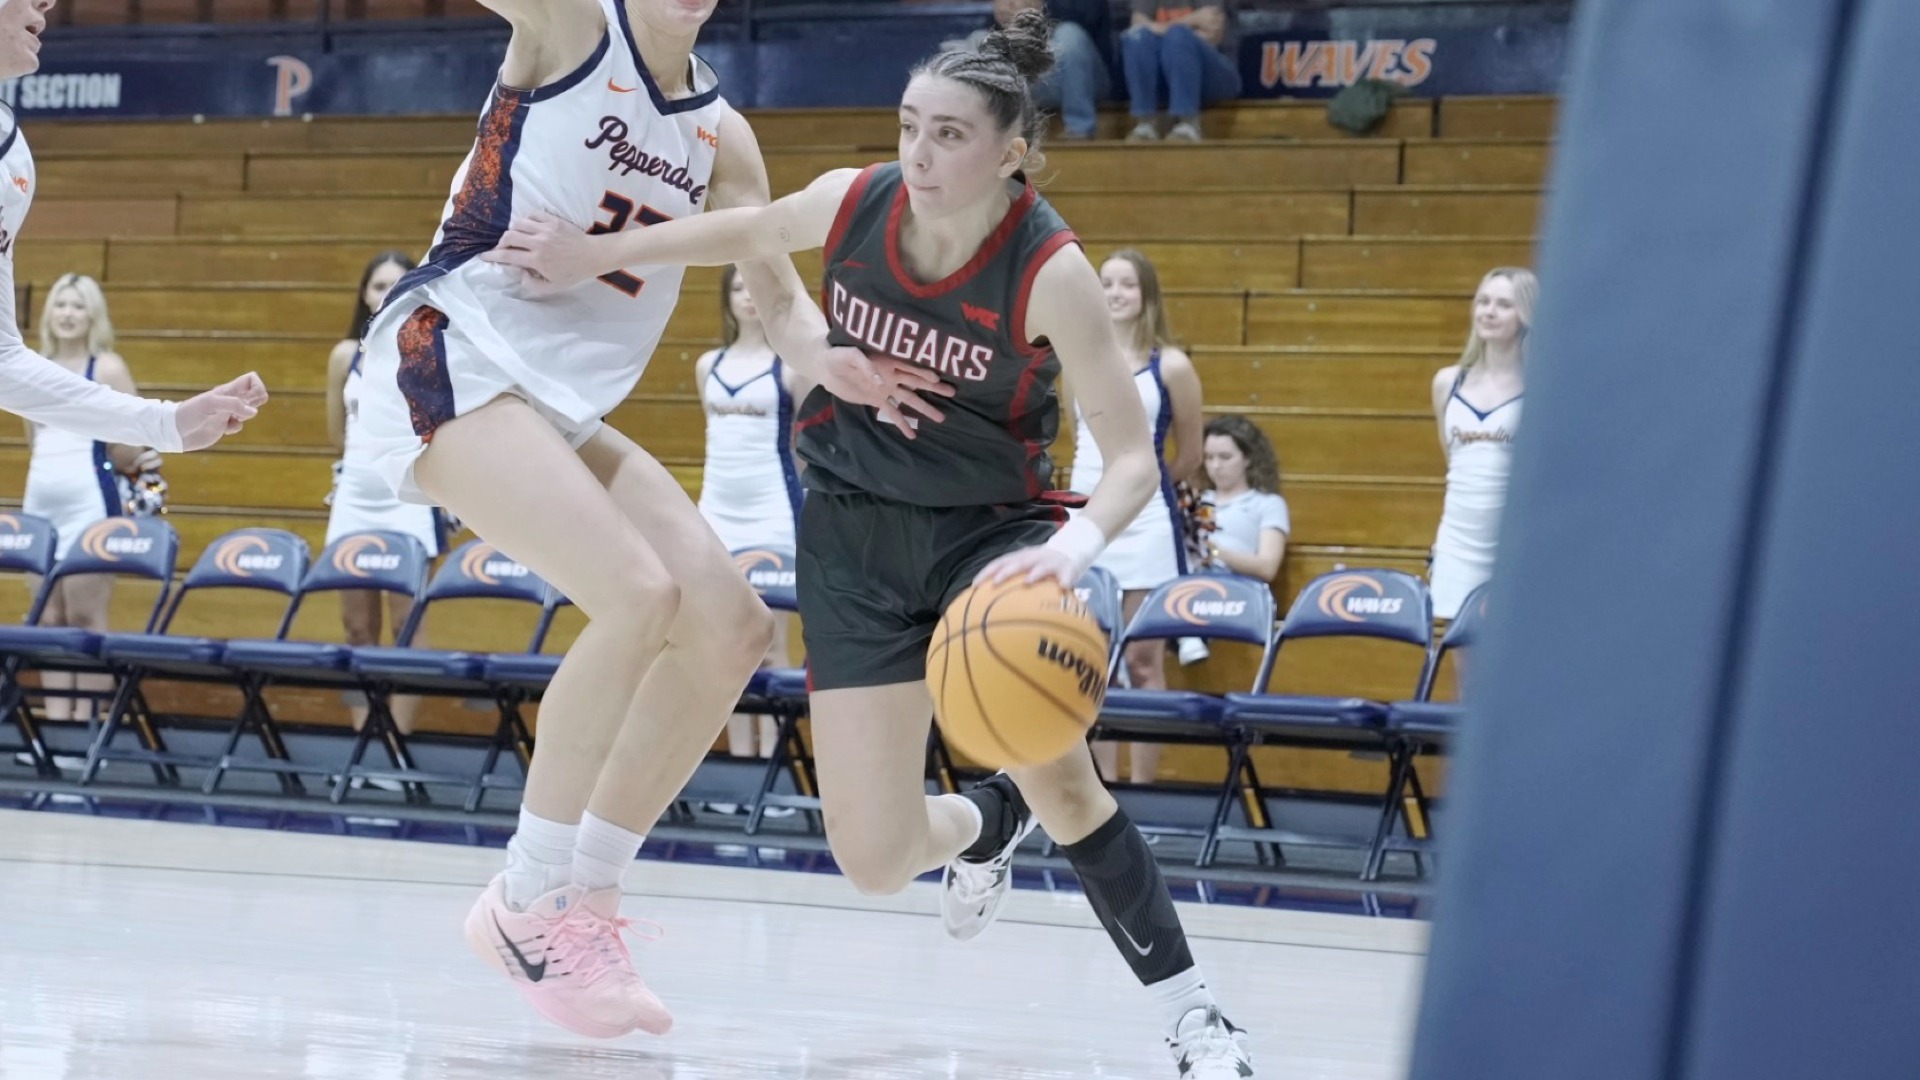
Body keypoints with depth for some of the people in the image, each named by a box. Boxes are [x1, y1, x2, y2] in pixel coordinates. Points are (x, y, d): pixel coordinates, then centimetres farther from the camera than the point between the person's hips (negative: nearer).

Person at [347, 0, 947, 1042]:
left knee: (731, 627, 0)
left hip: (565, 404, 8)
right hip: (449, 357, -8)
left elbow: (780, 296, 11)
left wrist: (827, 363, -10)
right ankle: (528, 906, -14)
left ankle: (586, 901, 9)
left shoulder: (720, 135, 13)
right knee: (637, 592, -24)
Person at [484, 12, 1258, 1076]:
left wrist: (1077, 546, -43)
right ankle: (987, 821, 35)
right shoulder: (852, 203, -13)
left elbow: (1132, 457, -23)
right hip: (855, 530, 3)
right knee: (875, 859, -3)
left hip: (991, 526, -3)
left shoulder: (1050, 271, -23)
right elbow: (742, 233, 11)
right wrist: (590, 256, 11)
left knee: (1055, 776, -27)